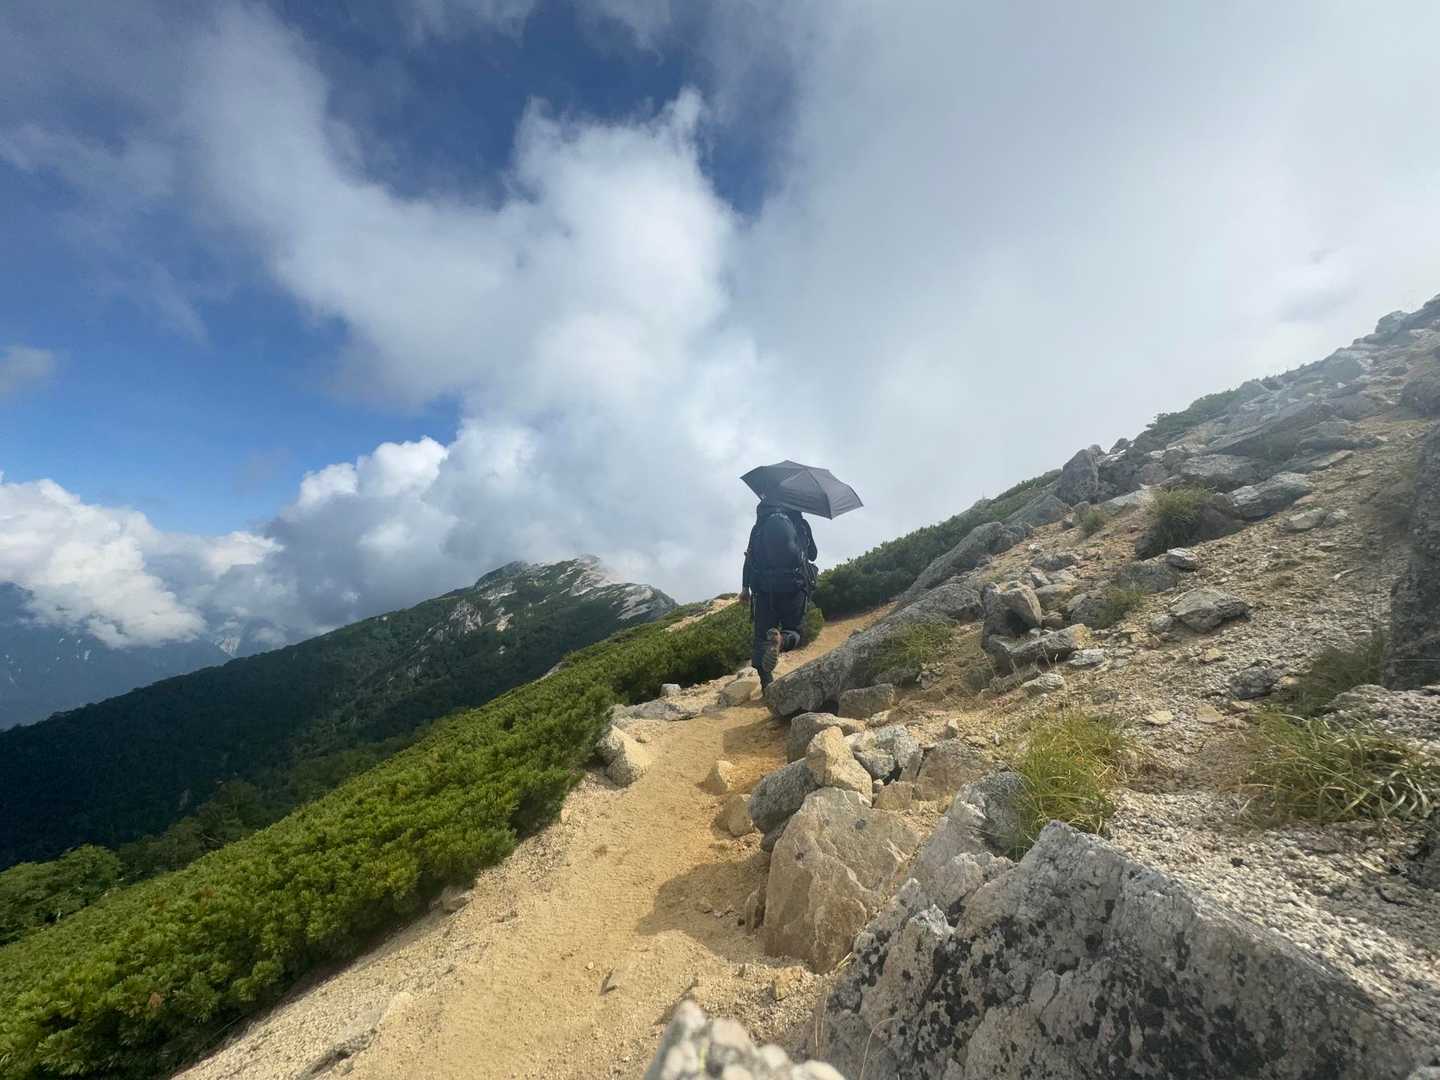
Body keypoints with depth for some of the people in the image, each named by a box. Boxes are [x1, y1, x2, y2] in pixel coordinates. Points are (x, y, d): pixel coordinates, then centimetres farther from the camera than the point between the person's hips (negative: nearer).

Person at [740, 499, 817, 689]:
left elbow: (749, 555, 8)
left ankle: (767, 685, -6)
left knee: (761, 636, 9)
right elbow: (813, 554, 20)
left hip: (764, 587, 1)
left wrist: (745, 587, 9)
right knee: (793, 632, 12)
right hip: (794, 586, -1)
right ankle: (780, 640, -25)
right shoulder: (800, 523, 11)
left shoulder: (760, 525, 13)